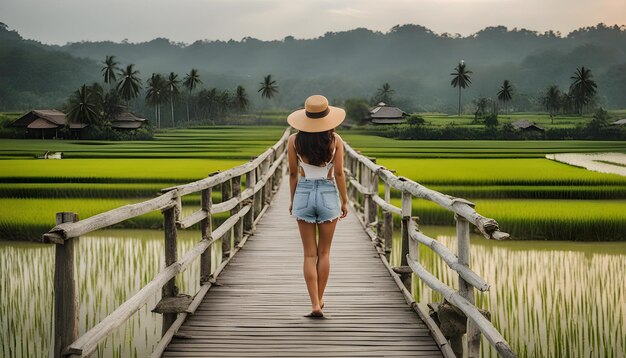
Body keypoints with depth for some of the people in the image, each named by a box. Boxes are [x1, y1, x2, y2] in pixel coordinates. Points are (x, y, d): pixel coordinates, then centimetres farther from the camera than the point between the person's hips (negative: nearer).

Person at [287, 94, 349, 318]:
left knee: (309, 254, 5)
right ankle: (319, 299, 20)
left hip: (303, 194, 0)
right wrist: (344, 201, 6)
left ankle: (315, 305, -2)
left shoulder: (294, 141, -5)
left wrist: (292, 200, 13)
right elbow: (339, 174, -5)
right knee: (324, 252, 13)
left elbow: (293, 174, 1)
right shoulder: (335, 140, -6)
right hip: (328, 194, 0)